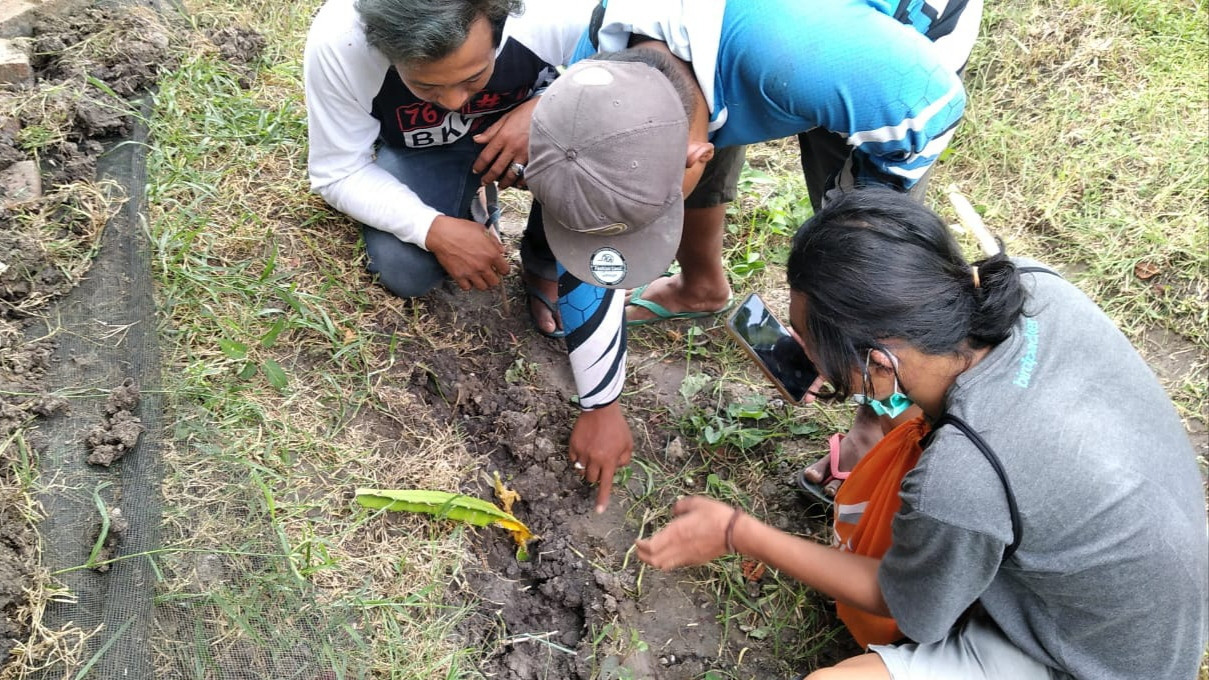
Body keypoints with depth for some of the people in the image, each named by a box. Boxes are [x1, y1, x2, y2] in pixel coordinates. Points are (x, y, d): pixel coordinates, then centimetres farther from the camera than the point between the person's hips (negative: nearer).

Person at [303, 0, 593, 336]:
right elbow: (337, 173, -20)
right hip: (418, 150, 1)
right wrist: (434, 229, -35)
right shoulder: (336, 44, -33)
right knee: (404, 273, -20)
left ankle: (546, 265, -2)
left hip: (525, 119, 0)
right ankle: (462, 213, 14)